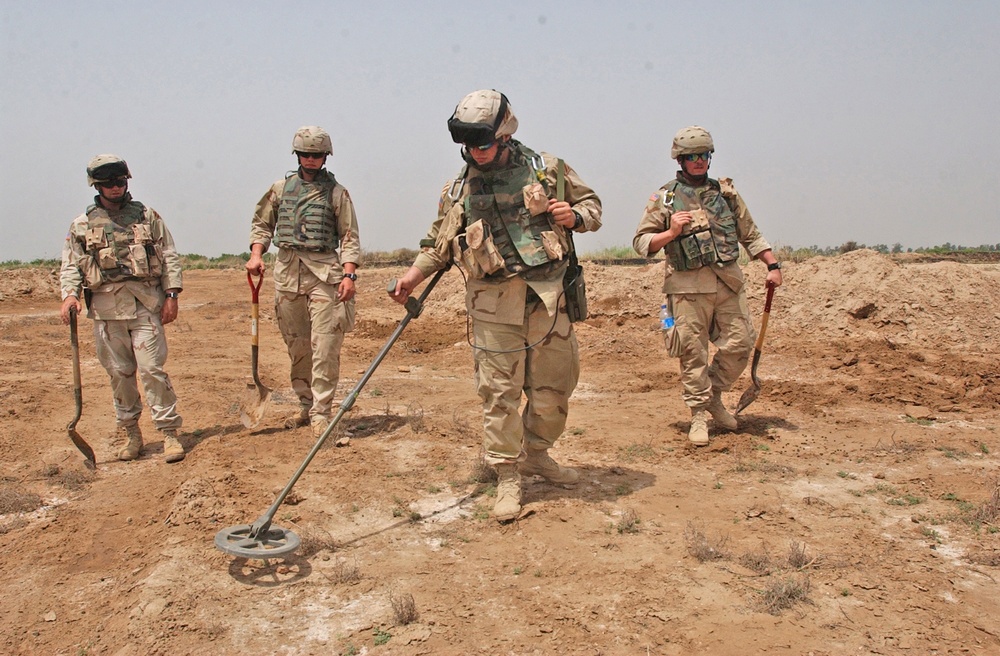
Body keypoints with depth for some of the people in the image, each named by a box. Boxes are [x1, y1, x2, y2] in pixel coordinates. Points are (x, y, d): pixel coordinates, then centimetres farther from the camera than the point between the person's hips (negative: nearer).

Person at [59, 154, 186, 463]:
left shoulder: (147, 216, 9)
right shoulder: (81, 225, 12)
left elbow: (170, 257, 7)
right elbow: (70, 265, 9)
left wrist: (171, 294, -2)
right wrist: (69, 294, -10)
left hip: (146, 304, -2)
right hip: (106, 309, 2)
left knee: (152, 368, -8)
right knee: (119, 373, 7)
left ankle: (169, 432, -2)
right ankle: (129, 432, 20)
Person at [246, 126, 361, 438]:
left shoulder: (336, 192, 4)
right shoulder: (280, 188, 13)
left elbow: (350, 237, 0)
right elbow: (262, 225, 19)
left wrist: (349, 274, -11)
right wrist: (256, 254, 2)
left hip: (324, 273, -3)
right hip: (287, 272, 4)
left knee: (324, 347, -8)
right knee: (296, 346, 10)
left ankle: (321, 412, -4)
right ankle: (305, 405, 22)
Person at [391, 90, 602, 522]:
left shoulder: (547, 169, 5)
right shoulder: (458, 189, 9)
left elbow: (591, 203, 14)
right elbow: (440, 243, 17)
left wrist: (575, 216, -8)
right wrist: (414, 275, 4)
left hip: (548, 296, 1)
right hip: (494, 303, 0)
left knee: (555, 382, 10)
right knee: (499, 390, -2)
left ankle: (536, 454, 32)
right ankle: (508, 477, 11)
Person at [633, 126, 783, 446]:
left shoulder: (726, 191, 14)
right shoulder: (664, 198, 4)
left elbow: (750, 234, 18)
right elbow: (640, 241, 3)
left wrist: (773, 265, 11)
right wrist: (671, 233, -12)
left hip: (729, 281, 4)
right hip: (689, 286, -3)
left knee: (739, 344, 2)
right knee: (694, 353, -2)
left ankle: (714, 396, 26)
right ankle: (699, 414, 12)